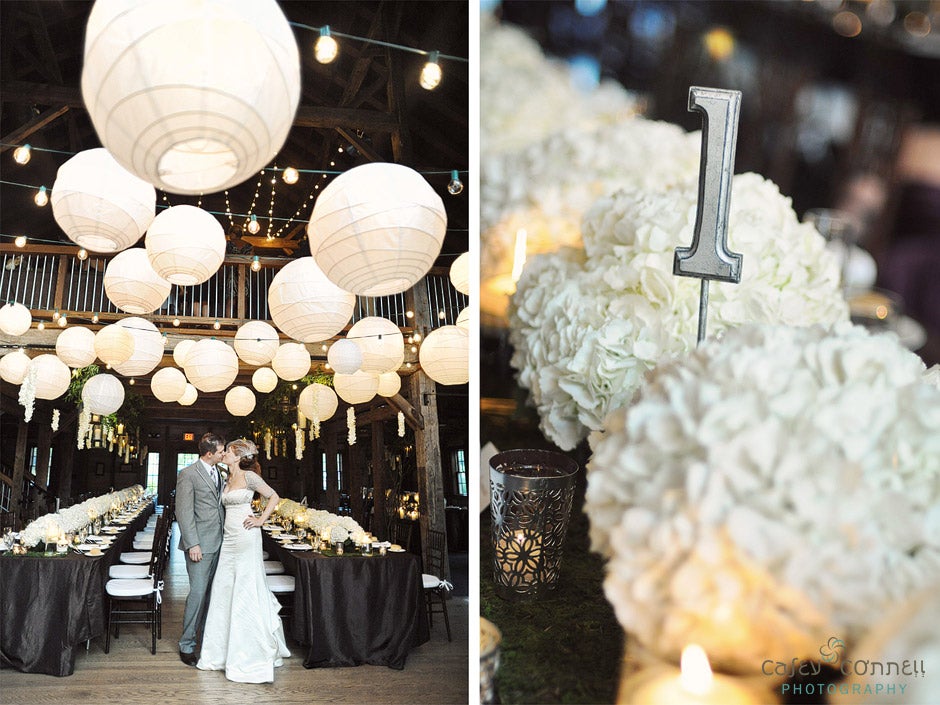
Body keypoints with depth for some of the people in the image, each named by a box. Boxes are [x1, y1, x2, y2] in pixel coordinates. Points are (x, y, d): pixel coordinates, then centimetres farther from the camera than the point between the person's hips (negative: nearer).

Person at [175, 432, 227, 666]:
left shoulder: (219, 473, 13)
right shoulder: (188, 475, -9)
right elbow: (184, 512, -12)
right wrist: (193, 544, -17)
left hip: (218, 543, 7)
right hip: (200, 545, -7)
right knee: (198, 593, -7)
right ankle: (186, 645, 2)